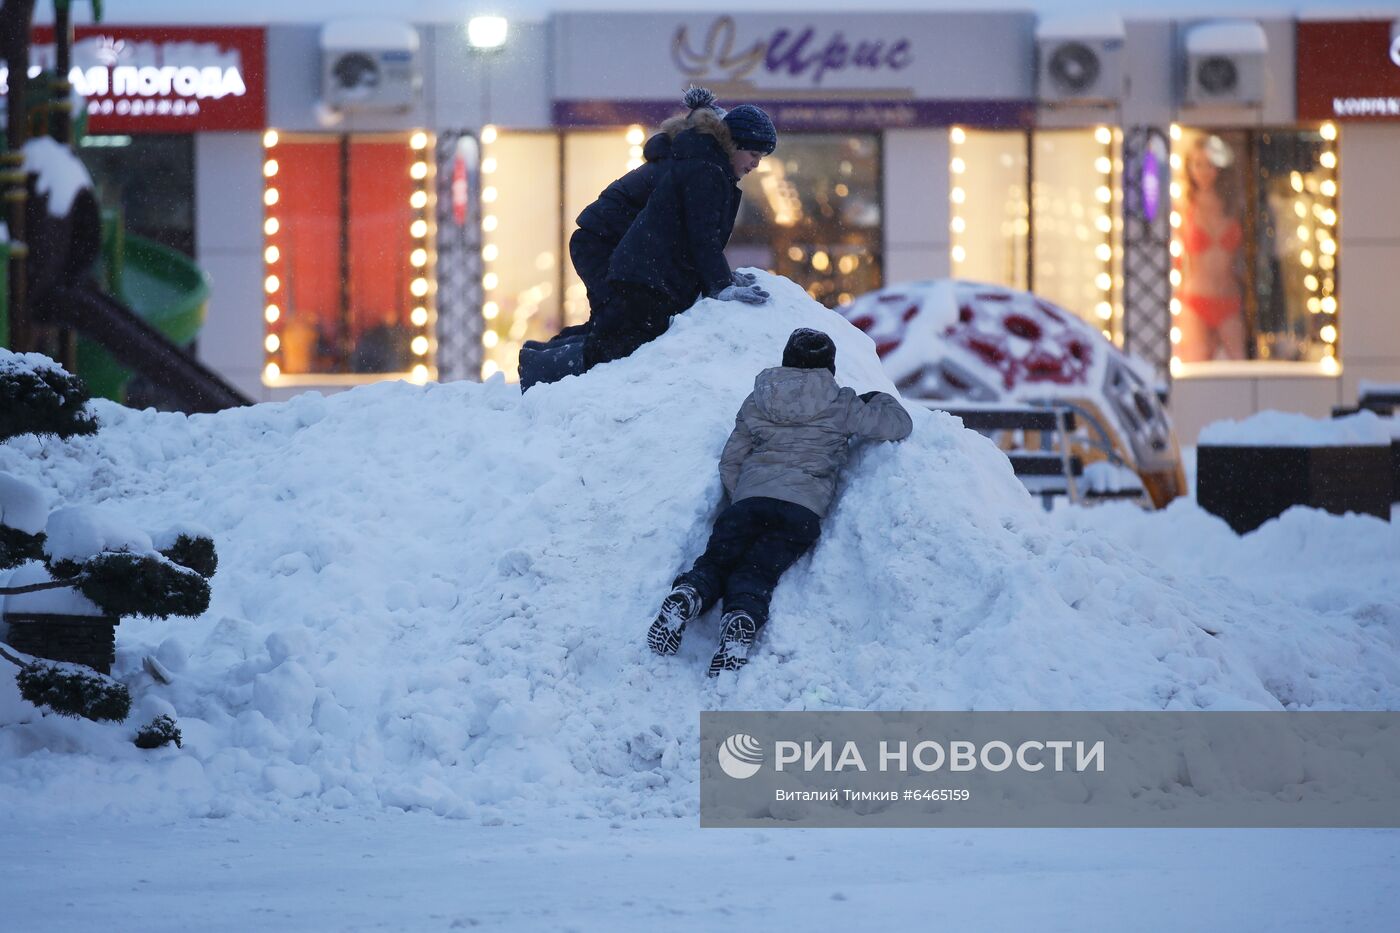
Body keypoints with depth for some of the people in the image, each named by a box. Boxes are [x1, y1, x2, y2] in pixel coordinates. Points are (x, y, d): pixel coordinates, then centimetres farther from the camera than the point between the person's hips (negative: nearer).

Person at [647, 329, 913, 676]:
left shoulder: (756, 402, 20)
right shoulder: (838, 406, 12)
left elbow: (730, 461, 20)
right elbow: (900, 425, 19)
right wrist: (881, 401, 39)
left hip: (749, 498, 1)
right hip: (804, 507, -1)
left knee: (716, 561, 0)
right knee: (755, 572, -9)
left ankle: (688, 595, -36)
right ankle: (744, 617, -44)